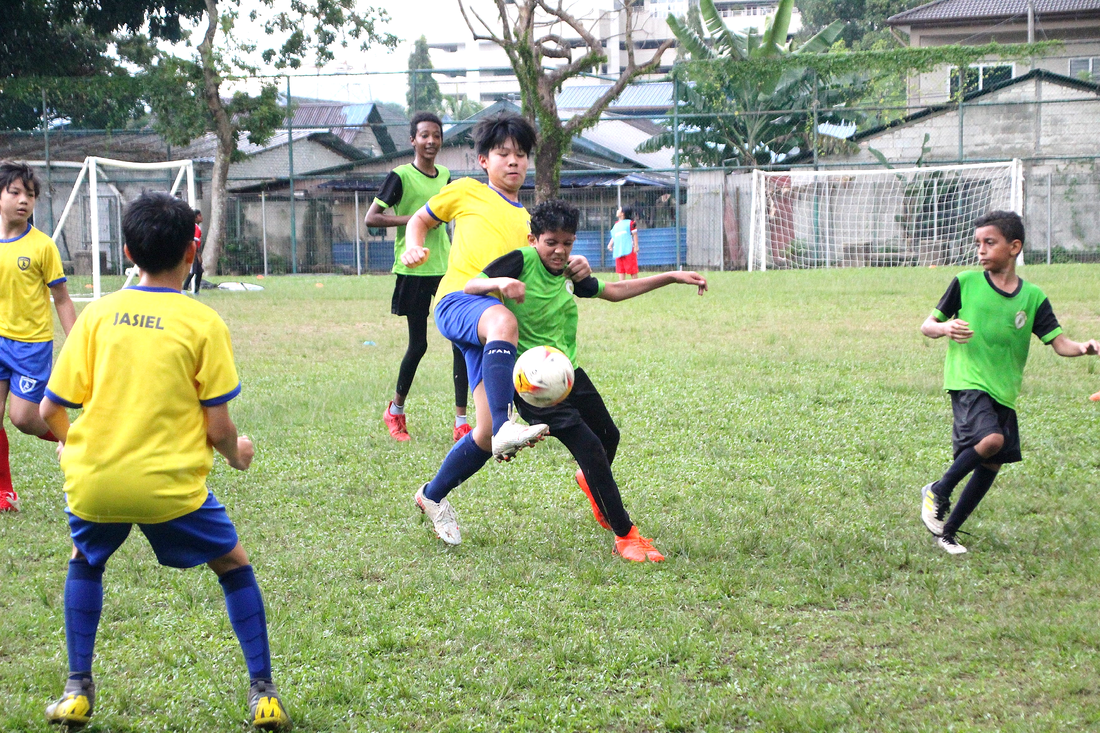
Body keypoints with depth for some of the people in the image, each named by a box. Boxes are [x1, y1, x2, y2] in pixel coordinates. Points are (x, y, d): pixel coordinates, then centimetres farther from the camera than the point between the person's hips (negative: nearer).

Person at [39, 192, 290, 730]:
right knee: (233, 565, 20)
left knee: (86, 562, 31)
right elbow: (217, 428, -6)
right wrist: (237, 455, 17)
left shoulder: (97, 314, 3)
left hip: (93, 483, 2)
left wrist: (69, 443, 27)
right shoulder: (203, 323, -4)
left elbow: (50, 410, 5)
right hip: (170, 485, -2)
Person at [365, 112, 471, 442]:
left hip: (446, 267, 5)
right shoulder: (401, 176, -7)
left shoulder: (445, 176, 12)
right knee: (418, 344, 1)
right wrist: (413, 219, -20)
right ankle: (395, 411, 24)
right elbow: (371, 217, -13)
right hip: (414, 269, -5)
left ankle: (461, 422, -3)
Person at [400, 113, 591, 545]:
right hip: (457, 302, -5)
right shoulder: (467, 193, 16)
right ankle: (506, 428, -55)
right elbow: (420, 220, 25)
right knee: (501, 320, -43)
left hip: (495, 321, 5)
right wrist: (414, 248, 3)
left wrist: (576, 268, 2)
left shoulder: (531, 220, 27)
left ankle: (433, 495, 21)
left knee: (487, 434, -4)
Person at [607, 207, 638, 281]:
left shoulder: (630, 223, -4)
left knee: (632, 270, -1)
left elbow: (634, 234, -6)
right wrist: (610, 244, 7)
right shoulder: (616, 224, 16)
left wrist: (636, 246, -11)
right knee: (621, 271, 5)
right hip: (618, 251, 7)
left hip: (628, 250, -7)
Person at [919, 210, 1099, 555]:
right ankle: (939, 491, -4)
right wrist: (944, 328, -17)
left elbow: (1059, 343, 1)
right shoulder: (966, 283, 0)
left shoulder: (1032, 297, 5)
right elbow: (927, 326, 5)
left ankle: (949, 530, 20)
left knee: (991, 464, 4)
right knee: (992, 440, -27)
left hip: (1004, 393, 4)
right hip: (968, 382, -4)